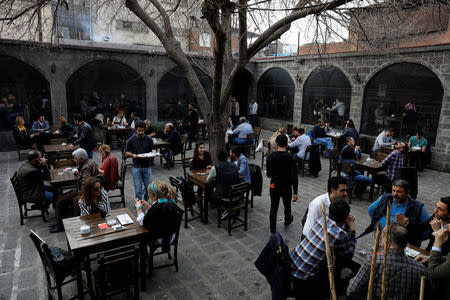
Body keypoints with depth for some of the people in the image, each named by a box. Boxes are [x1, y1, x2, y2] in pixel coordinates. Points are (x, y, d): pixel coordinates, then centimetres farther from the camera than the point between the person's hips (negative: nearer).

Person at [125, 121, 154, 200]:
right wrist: (133, 155, -17)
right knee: (138, 189, 2)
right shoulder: (131, 140, -4)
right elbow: (126, 152, 4)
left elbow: (151, 152, 5)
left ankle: (145, 194, 42)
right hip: (136, 167, -1)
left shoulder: (149, 139, -2)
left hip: (147, 166, 1)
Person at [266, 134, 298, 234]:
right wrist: (295, 192, -12)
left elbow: (268, 174, -7)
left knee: (273, 208, 8)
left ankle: (273, 231, 11)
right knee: (287, 205, 25)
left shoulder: (271, 156, -11)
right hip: (287, 187, 0)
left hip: (274, 186, 0)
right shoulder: (290, 157, -16)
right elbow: (294, 177, -18)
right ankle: (287, 220, 51)